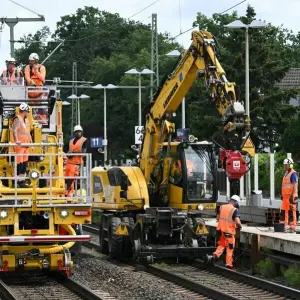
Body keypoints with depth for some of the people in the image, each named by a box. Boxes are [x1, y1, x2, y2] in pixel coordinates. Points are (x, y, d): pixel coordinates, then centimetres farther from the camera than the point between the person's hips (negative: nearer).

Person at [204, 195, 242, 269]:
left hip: (221, 230, 5)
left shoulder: (222, 207, 6)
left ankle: (214, 256, -6)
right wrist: (239, 226, -1)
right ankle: (229, 265, 12)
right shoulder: (235, 210, -12)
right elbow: (237, 222, -22)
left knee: (221, 246, 19)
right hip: (229, 232, -5)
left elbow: (218, 218, 17)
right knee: (230, 249, 9)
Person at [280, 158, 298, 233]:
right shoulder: (286, 173, 19)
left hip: (290, 196, -10)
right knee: (283, 211, 9)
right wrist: (282, 195, 21)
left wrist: (293, 196, -23)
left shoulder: (293, 174, -10)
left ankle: (292, 227, -8)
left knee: (291, 212, -9)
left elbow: (295, 186, -17)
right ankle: (284, 226, 13)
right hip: (285, 196, 10)